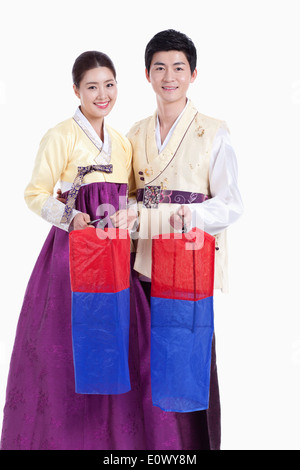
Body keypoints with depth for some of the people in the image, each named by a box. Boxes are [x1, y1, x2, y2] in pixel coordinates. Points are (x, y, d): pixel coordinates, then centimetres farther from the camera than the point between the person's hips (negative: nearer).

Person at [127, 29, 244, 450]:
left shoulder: (214, 133, -2)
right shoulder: (136, 133, 13)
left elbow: (231, 205, -6)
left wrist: (186, 217, -23)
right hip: (144, 263, 4)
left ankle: (196, 443, 18)